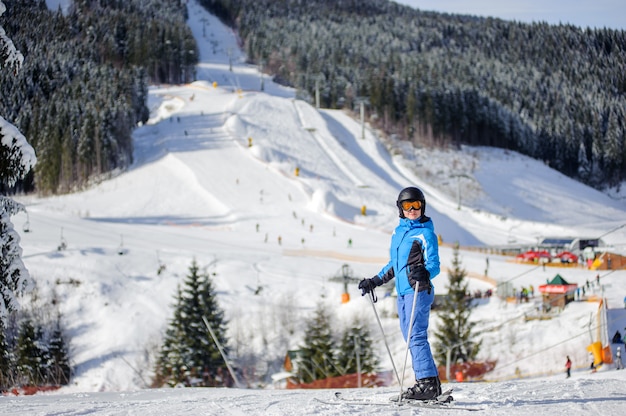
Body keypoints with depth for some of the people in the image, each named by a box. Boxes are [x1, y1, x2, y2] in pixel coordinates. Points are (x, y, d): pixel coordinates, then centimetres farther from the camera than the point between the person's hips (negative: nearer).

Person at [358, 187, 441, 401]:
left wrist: (424, 274, -32)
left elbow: (434, 265, -11)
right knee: (410, 338, 7)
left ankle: (428, 383, -14)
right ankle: (431, 383, 10)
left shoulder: (426, 233, -5)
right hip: (402, 292, 8)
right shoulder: (398, 231, 17)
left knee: (416, 336, -14)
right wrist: (374, 281, 28)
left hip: (418, 290, -8)